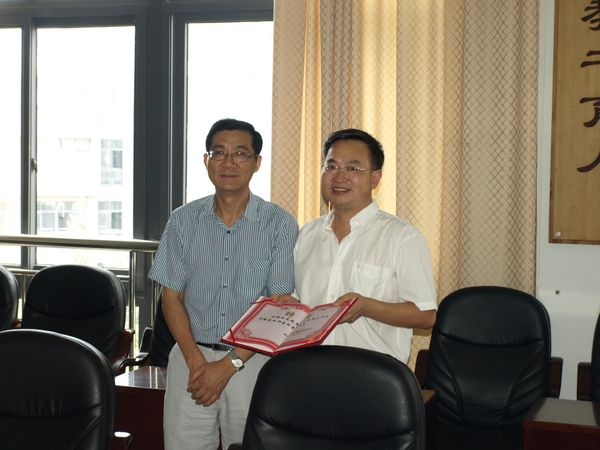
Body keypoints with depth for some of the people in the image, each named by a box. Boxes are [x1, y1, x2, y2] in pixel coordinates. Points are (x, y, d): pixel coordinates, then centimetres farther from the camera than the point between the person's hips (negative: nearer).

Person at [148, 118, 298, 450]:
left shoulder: (280, 225, -2)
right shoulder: (183, 221, 5)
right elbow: (172, 298, 5)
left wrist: (230, 364, -11)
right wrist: (197, 361, -8)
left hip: (252, 361, -1)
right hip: (192, 358, 2)